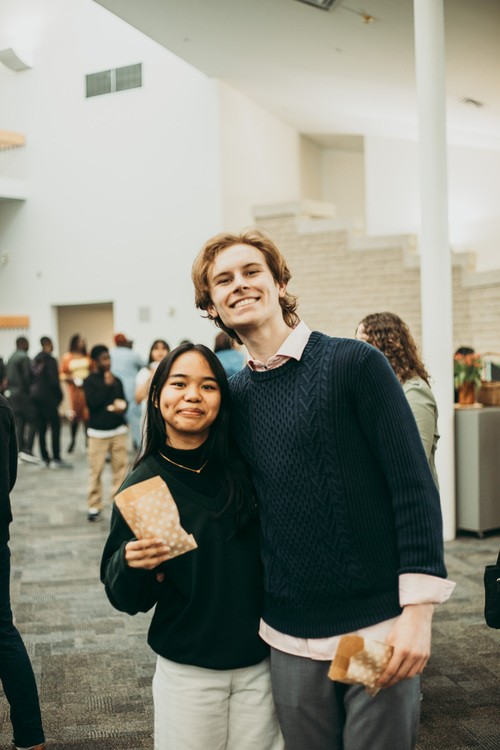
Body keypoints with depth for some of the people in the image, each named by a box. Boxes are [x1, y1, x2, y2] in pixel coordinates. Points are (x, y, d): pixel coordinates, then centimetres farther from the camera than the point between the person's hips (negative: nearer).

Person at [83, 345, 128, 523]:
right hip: (98, 432, -3)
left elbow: (123, 400, 16)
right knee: (96, 470, -3)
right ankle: (94, 506, 6)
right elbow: (94, 402, -14)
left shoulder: (116, 380, 10)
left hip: (119, 430, 3)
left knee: (120, 468, 1)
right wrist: (106, 385, -11)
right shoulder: (89, 381, -1)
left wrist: (122, 406, -6)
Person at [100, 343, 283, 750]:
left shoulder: (241, 467, -5)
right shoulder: (143, 483, -9)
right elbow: (127, 598, -6)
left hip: (261, 663, 2)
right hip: (186, 671, -1)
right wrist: (132, 564, -26)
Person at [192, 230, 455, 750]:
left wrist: (418, 610, -14)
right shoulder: (233, 395, 5)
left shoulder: (355, 363, -8)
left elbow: (414, 487, -10)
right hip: (289, 637, 4)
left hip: (379, 628, -4)